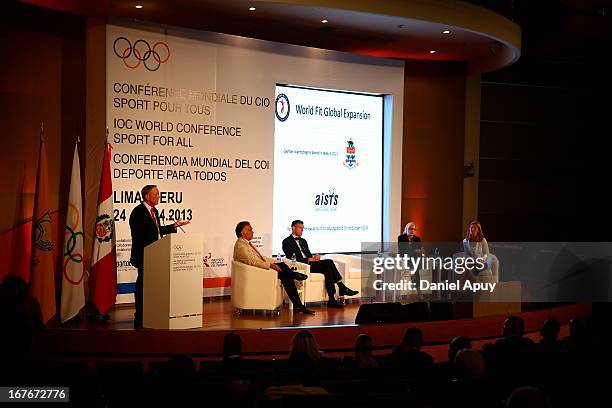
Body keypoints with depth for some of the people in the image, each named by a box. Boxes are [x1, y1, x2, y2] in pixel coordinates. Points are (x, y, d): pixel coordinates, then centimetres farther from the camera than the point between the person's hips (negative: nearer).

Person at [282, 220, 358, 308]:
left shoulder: (303, 241, 27)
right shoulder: (287, 241, 2)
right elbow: (290, 258, -10)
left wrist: (314, 257, -3)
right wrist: (308, 260, -18)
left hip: (310, 264, 7)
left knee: (328, 269, -23)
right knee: (329, 262, -23)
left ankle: (332, 300, -27)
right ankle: (342, 288, -18)